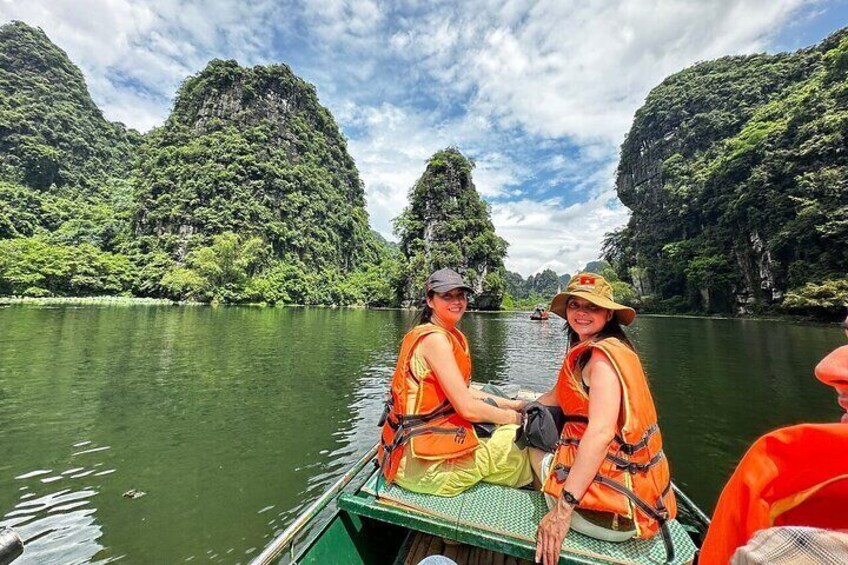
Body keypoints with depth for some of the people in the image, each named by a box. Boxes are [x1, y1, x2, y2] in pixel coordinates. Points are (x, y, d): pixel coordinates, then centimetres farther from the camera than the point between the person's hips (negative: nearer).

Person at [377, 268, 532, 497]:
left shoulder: (451, 336, 8)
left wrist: (513, 404, 6)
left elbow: (463, 392, 10)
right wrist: (514, 417, -6)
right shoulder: (435, 338, -22)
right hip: (422, 461, -9)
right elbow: (469, 408, -22)